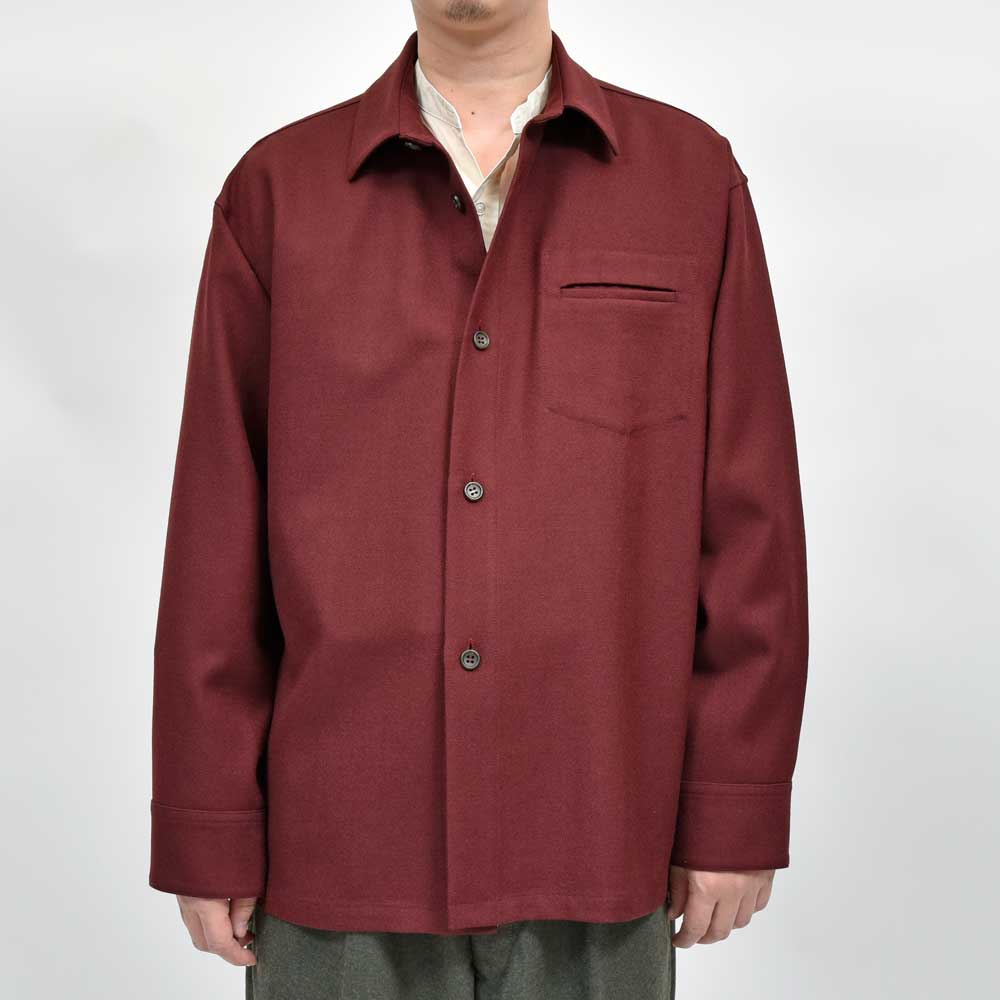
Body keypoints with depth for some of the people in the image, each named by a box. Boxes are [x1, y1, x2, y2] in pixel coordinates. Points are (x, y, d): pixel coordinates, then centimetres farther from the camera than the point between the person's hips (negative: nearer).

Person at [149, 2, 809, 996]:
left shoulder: (694, 179, 3)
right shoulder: (277, 189, 2)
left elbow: (750, 516, 1)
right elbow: (217, 535, 1)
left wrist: (736, 813, -1)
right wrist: (209, 835, 0)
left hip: (595, 837, 0)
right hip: (341, 838, 0)